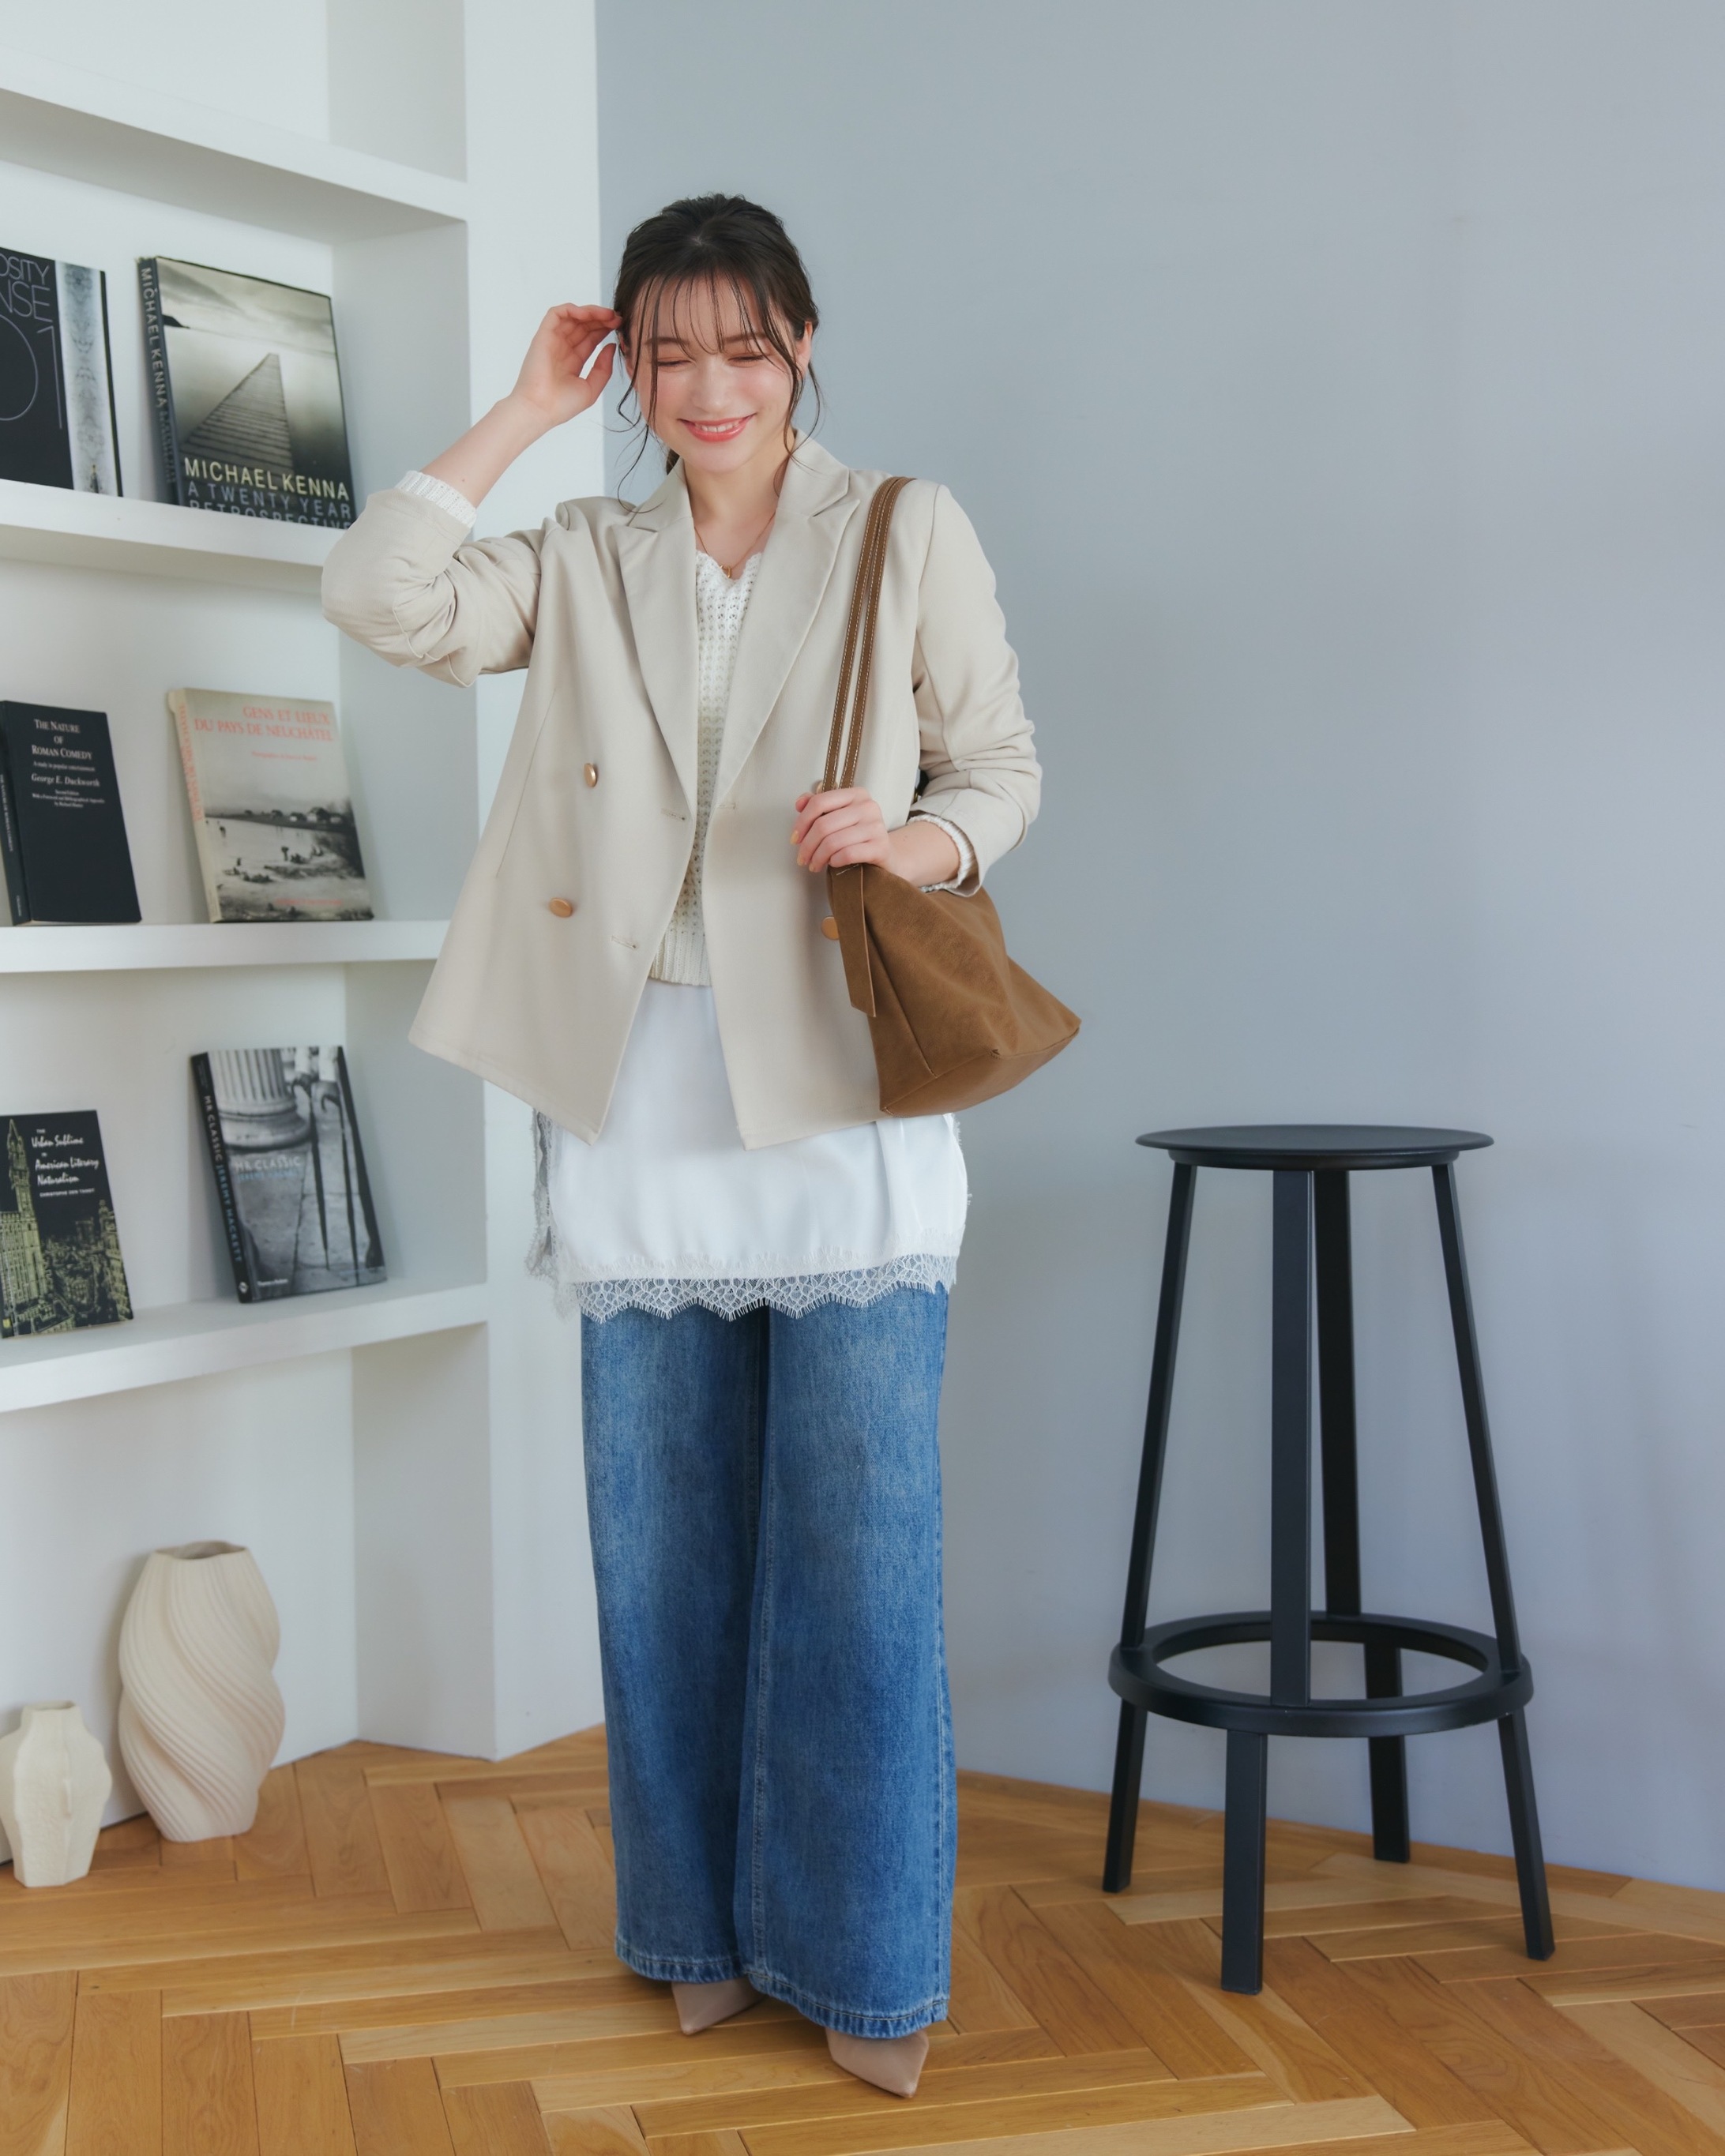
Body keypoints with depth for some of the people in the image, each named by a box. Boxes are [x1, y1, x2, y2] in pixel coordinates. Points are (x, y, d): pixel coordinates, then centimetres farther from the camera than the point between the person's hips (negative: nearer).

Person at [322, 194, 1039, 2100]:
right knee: (666, 1550, 10)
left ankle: (863, 1959, 14)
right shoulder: (581, 562, 13)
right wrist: (524, 412, 3)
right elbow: (379, 598, -1)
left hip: (844, 1099, -3)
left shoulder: (908, 533, 6)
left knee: (856, 1548, -1)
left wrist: (921, 840, -13)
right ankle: (704, 1924, 26)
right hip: (639, 1110, 3)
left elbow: (1004, 764, 8)